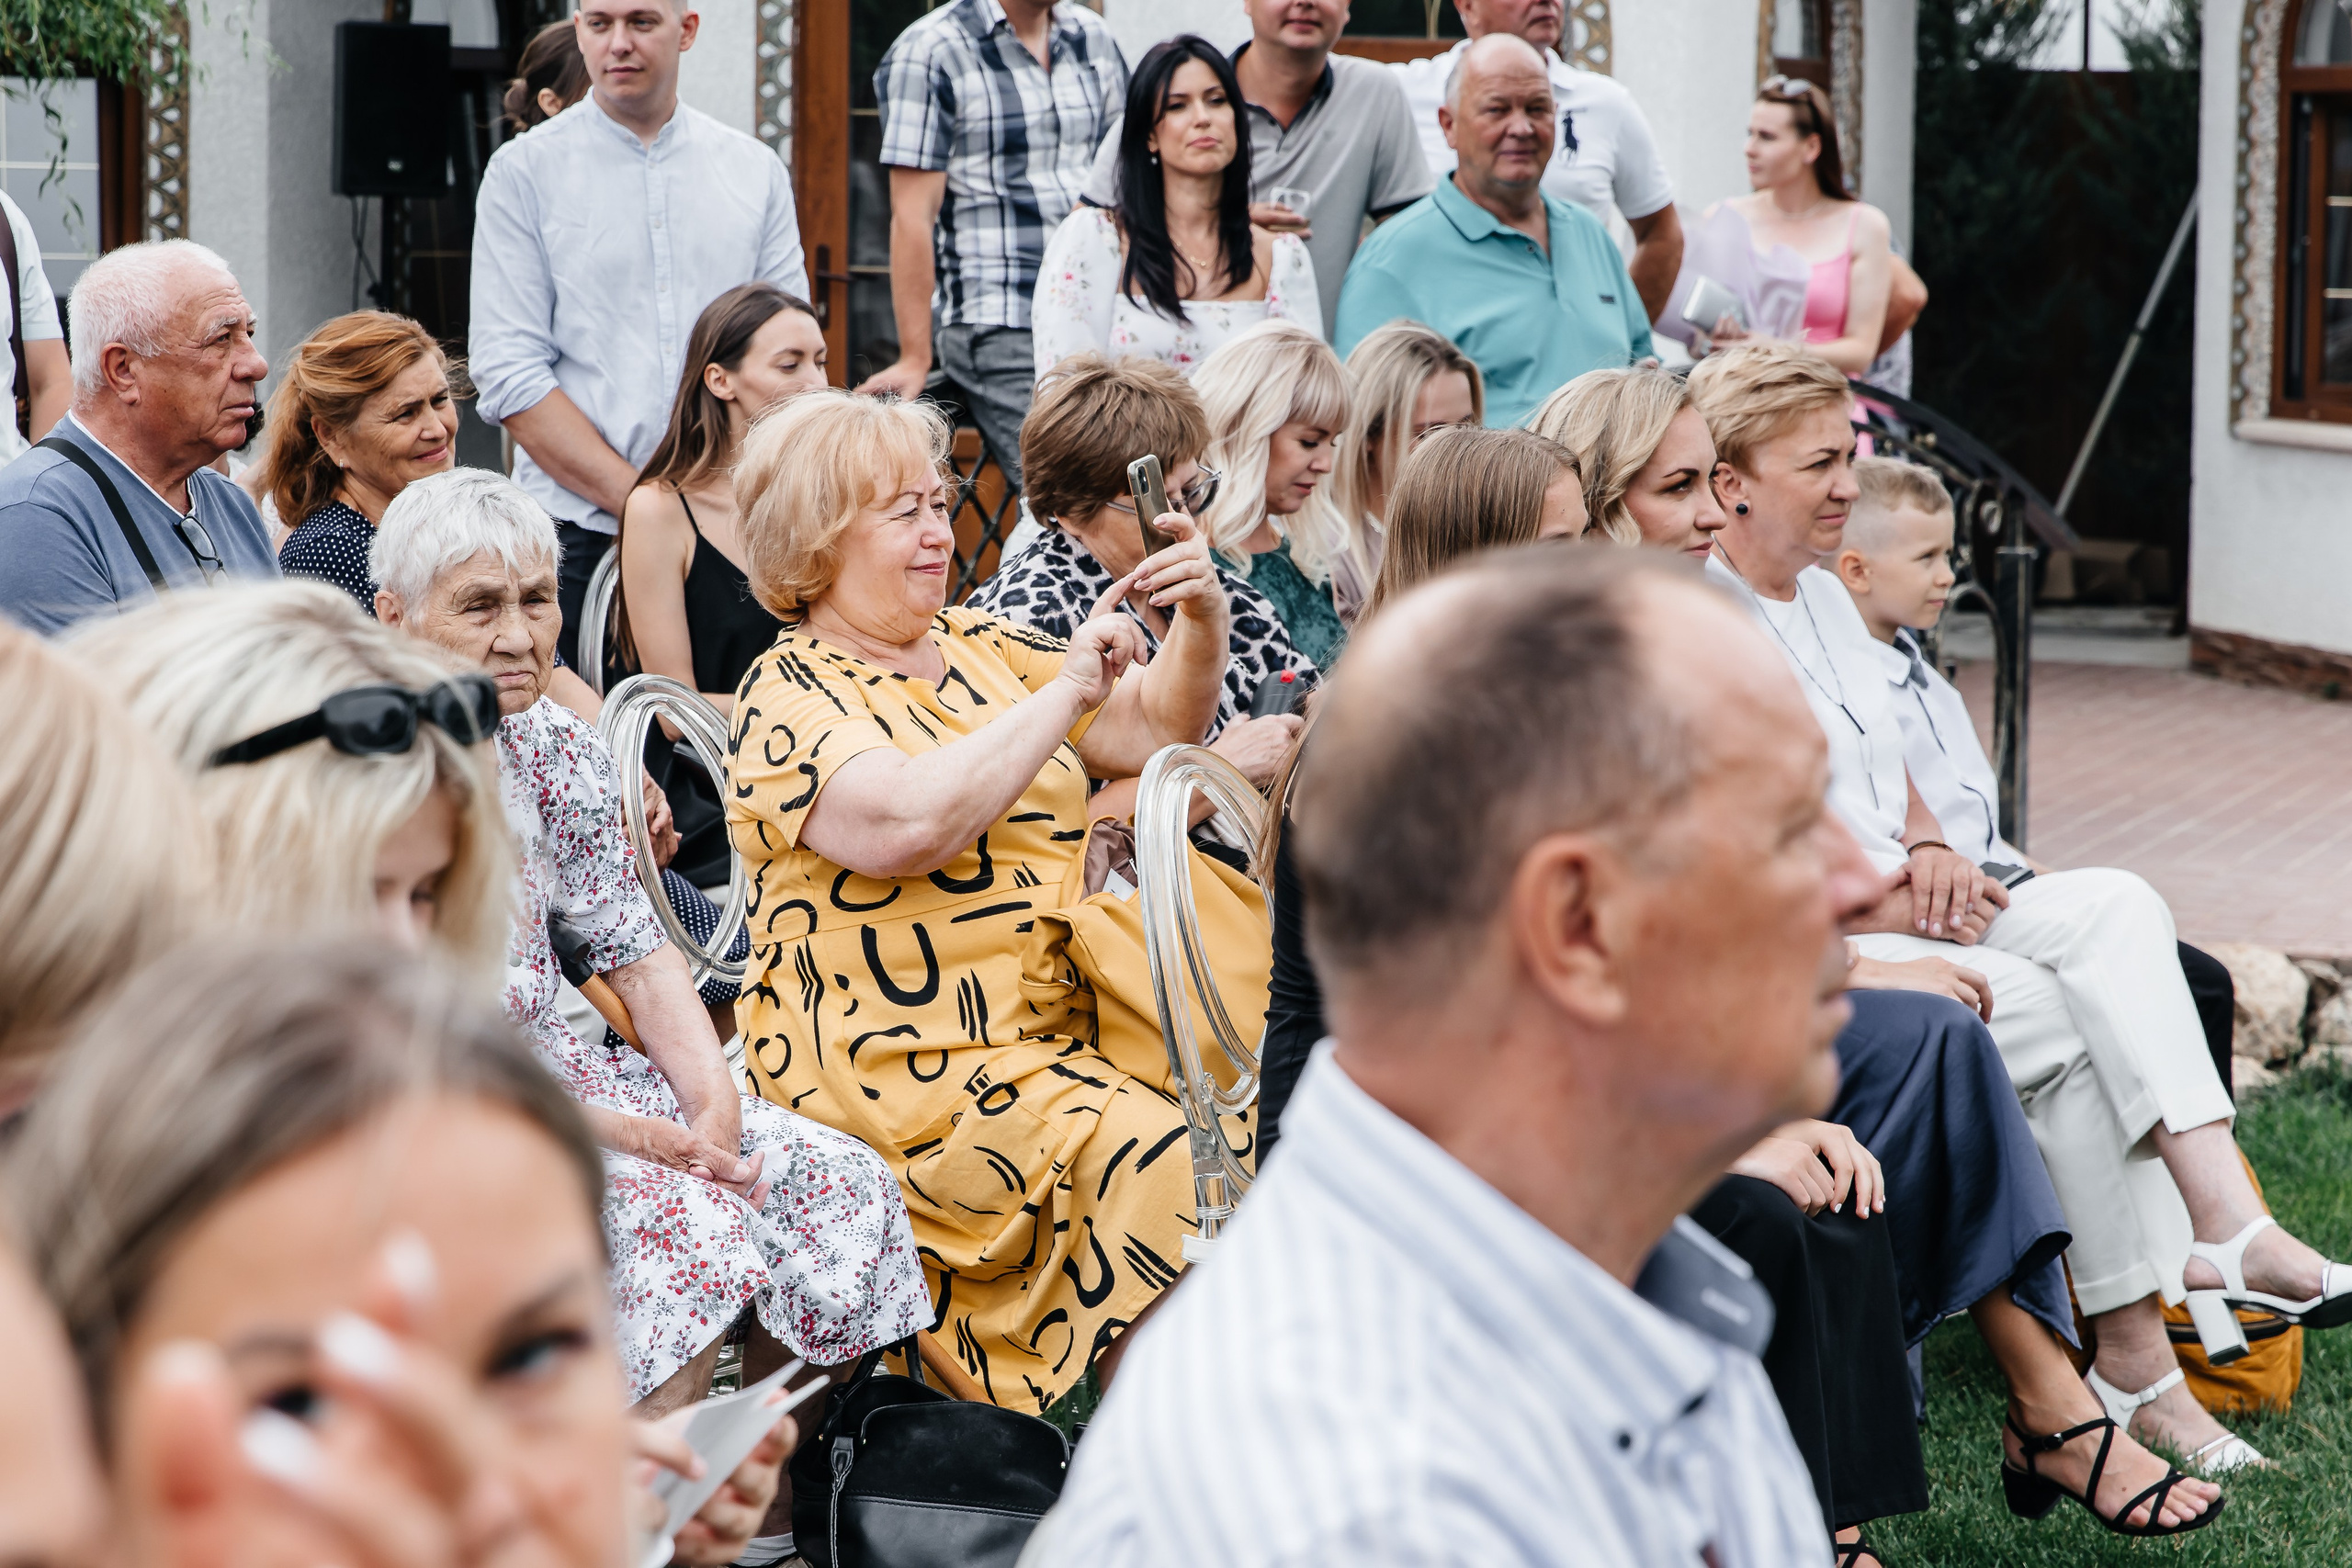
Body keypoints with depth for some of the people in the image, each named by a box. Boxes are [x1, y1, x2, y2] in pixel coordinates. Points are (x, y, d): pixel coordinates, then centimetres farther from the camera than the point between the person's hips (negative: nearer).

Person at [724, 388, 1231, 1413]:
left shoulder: (979, 647, 17)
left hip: (1054, 1027, 7)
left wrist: (1201, 619, -2)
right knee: (1157, 1165, -27)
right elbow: (909, 826, -24)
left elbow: (1154, 730, 19)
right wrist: (1066, 692, -18)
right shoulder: (789, 697, -6)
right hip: (905, 1069, -7)